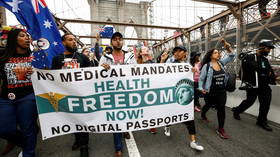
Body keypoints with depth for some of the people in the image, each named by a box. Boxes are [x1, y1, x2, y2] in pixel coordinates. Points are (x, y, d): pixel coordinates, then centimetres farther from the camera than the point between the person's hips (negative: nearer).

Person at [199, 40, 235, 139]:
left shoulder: (221, 63, 4)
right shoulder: (206, 66, -11)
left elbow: (231, 56, 7)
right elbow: (201, 78, -8)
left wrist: (228, 48, -10)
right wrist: (201, 88, -17)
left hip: (221, 91, 4)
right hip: (210, 92, -3)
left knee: (221, 108, -1)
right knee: (208, 105, 19)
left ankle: (220, 129, 11)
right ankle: (203, 115, 52)